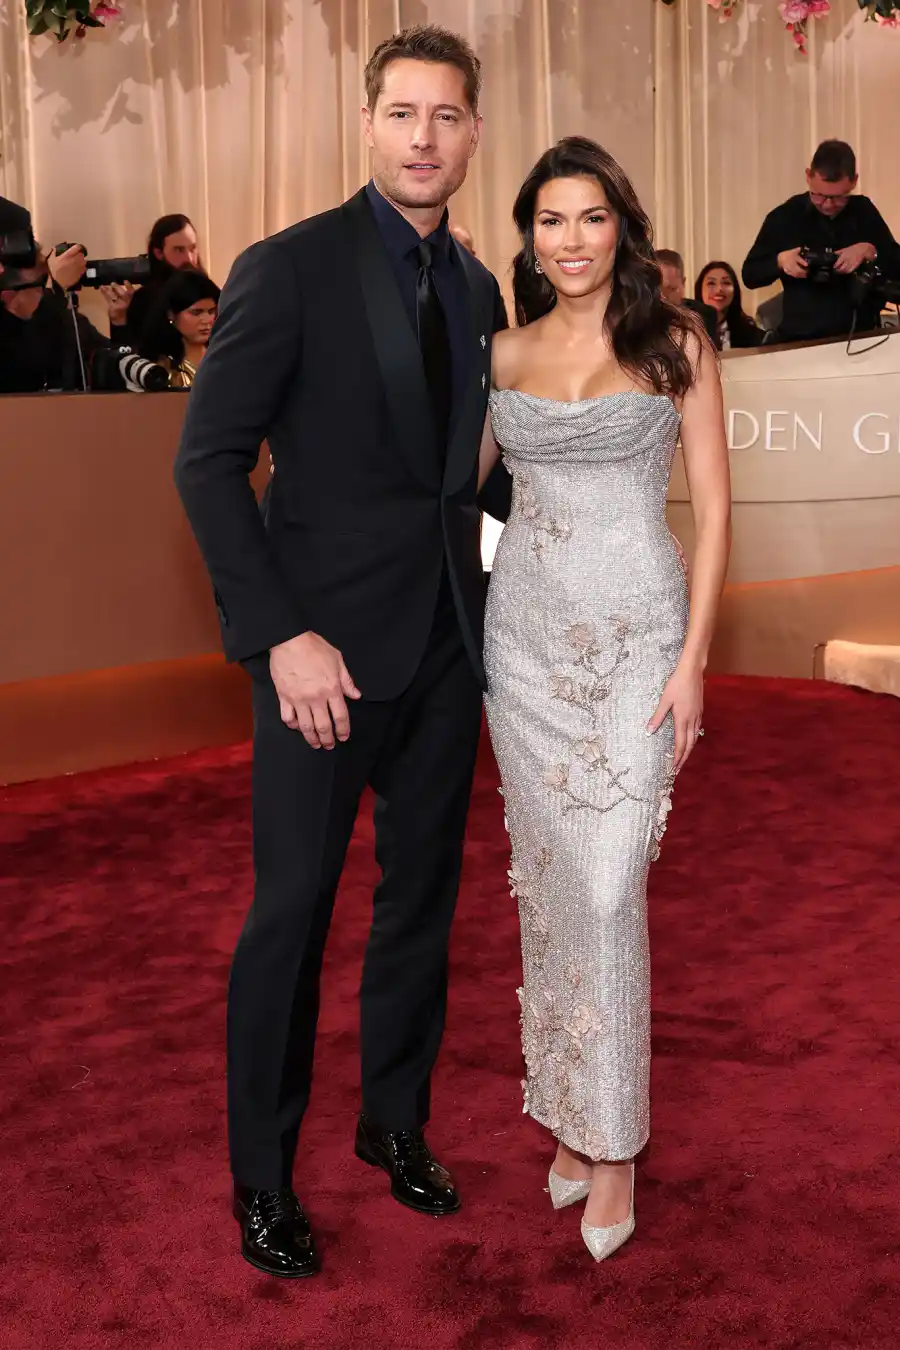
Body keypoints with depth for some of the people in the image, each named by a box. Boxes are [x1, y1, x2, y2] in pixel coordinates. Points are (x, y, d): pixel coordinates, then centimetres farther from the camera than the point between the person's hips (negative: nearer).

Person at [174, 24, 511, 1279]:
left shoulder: (478, 290, 10)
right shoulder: (289, 268, -8)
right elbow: (208, 462, -12)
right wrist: (283, 634, -18)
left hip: (448, 639, 6)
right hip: (329, 643, -6)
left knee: (423, 895, 15)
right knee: (293, 910, 2)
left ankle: (396, 1124, 35)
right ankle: (262, 1175, 21)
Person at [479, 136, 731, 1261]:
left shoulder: (676, 344, 0)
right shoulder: (506, 352, 9)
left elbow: (712, 510, -2)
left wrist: (692, 661, -8)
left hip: (635, 637, -3)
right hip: (525, 632, 4)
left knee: (606, 884, -8)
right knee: (545, 876, 8)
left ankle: (612, 1141, 7)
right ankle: (567, 1108, 24)